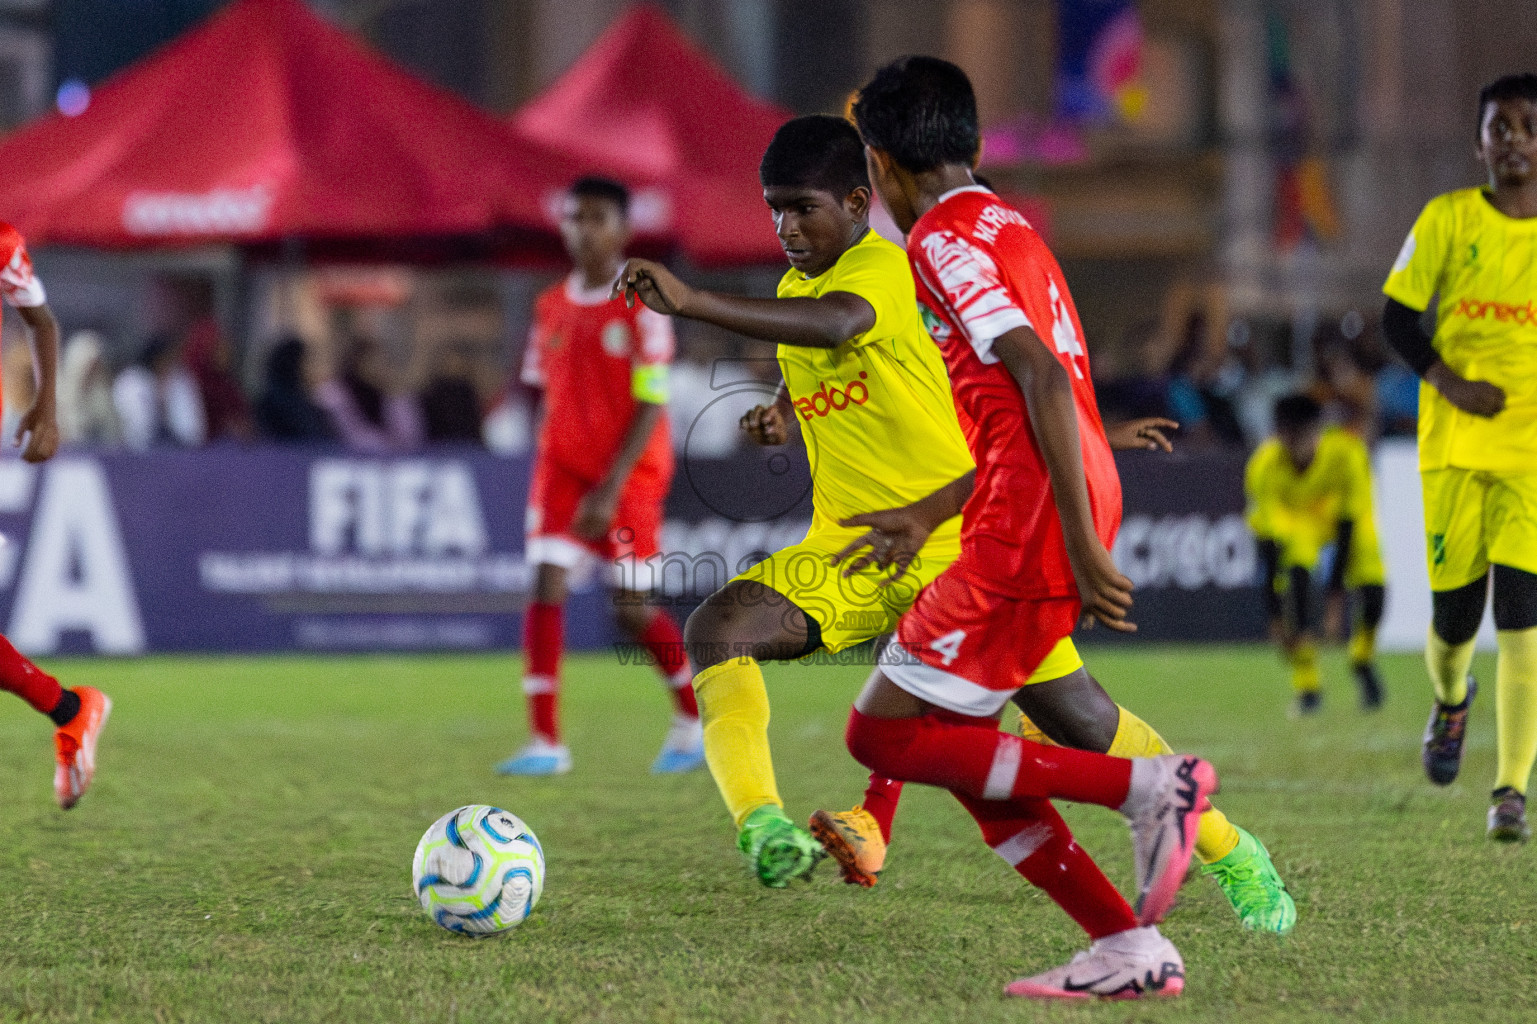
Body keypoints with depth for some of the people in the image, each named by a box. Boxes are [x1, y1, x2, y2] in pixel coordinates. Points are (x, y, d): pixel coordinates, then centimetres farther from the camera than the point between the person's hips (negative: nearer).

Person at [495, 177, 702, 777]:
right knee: (545, 587, -12)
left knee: (632, 610, -2)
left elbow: (651, 405, -14)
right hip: (563, 465, 5)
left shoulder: (641, 306, -10)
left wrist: (610, 490, -20)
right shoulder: (552, 308, 7)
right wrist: (548, 464, 11)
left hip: (629, 472, -5)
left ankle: (692, 719, 23)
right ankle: (545, 743, -12)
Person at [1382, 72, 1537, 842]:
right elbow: (1397, 316, 5)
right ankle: (1451, 701, 40)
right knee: (1453, 614, 3)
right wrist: (1448, 381, -11)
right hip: (1455, 446, 1)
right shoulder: (1447, 221, 2)